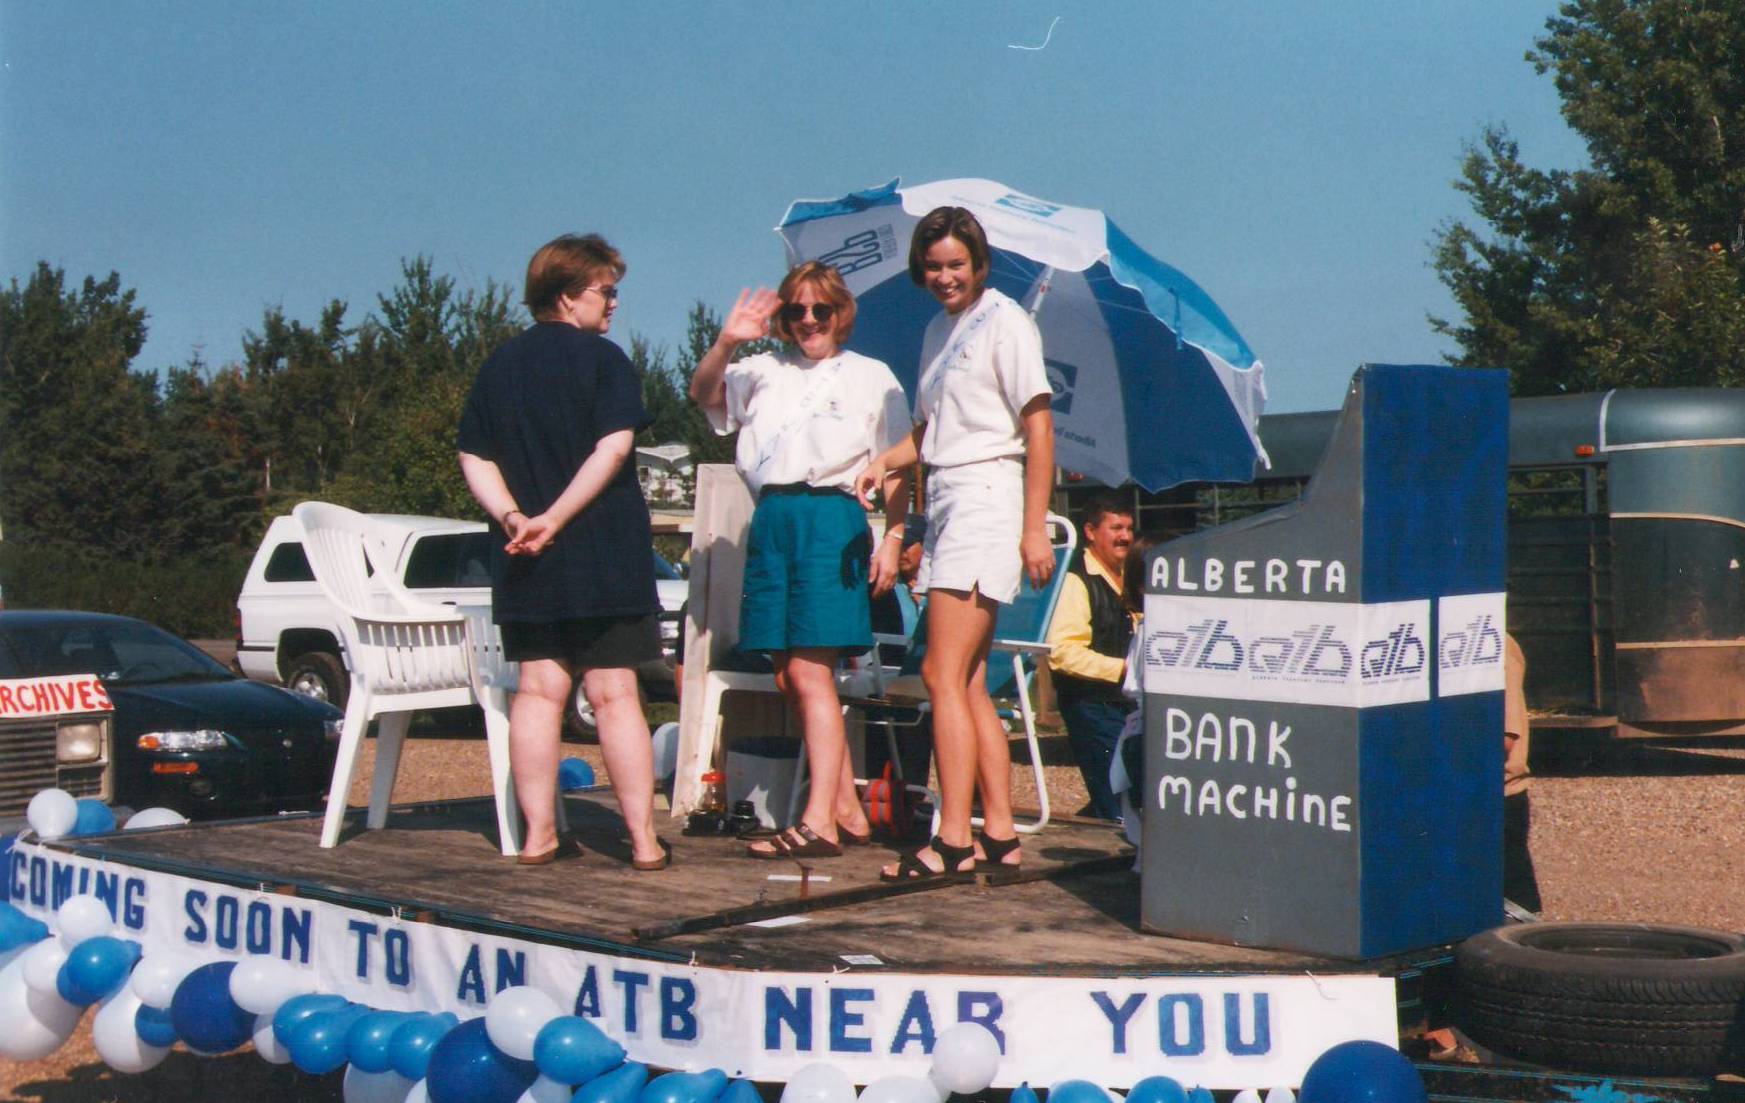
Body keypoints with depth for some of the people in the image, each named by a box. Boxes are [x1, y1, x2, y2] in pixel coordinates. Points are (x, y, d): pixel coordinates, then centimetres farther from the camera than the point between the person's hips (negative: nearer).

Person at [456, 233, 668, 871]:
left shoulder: (499, 366, 11)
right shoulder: (602, 358, -6)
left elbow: (473, 458, 5)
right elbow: (613, 447, -17)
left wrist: (515, 517, -6)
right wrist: (558, 517, -17)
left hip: (526, 561, 5)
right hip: (602, 556, -4)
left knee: (538, 690, 9)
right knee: (614, 694, -2)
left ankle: (537, 835, 9)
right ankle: (643, 840, -1)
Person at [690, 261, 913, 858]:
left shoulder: (870, 377, 10)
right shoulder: (766, 372, 21)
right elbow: (703, 393, 11)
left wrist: (892, 539, -5)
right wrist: (725, 343, -6)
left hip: (830, 518, -5)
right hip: (771, 519, 5)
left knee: (810, 673, -13)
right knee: (787, 678, 5)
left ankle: (819, 822, -14)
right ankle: (847, 810, 15)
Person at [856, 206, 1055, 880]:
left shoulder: (1004, 323, -5)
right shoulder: (938, 331, 20)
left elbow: (1039, 428, -10)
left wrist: (1035, 529, -15)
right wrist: (884, 463, 5)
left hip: (986, 499, -9)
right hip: (946, 505, 9)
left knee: (944, 675, -13)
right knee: (968, 684, 7)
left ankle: (953, 842, -13)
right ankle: (1000, 835, 11)